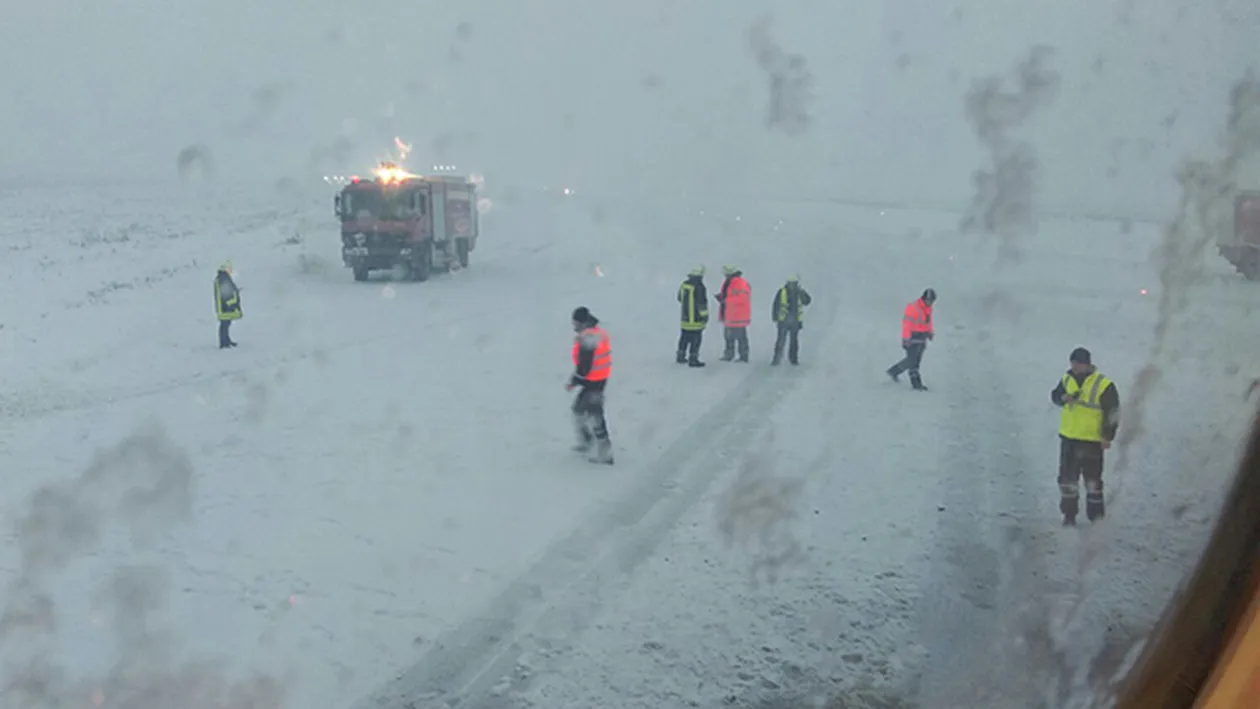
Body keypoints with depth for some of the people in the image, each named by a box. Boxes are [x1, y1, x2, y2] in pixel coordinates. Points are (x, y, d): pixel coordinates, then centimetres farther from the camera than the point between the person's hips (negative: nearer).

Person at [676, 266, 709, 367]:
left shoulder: (684, 284, 4)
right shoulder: (699, 287, -19)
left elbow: (680, 298, 17)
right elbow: (702, 303, -19)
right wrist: (705, 315, -10)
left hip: (685, 317, 7)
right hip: (696, 319, -7)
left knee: (685, 337, 19)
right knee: (695, 339, -1)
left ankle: (681, 356, 28)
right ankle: (693, 359, -1)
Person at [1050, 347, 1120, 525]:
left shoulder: (1103, 385, -12)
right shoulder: (1068, 379, 4)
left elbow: (1113, 413, -9)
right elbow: (1055, 395, 17)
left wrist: (1107, 436, -13)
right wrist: (1064, 397, -7)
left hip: (1092, 441, -5)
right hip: (1068, 438, 5)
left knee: (1093, 479, 4)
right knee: (1067, 478, 7)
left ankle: (1096, 514, 19)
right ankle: (1069, 514, 18)